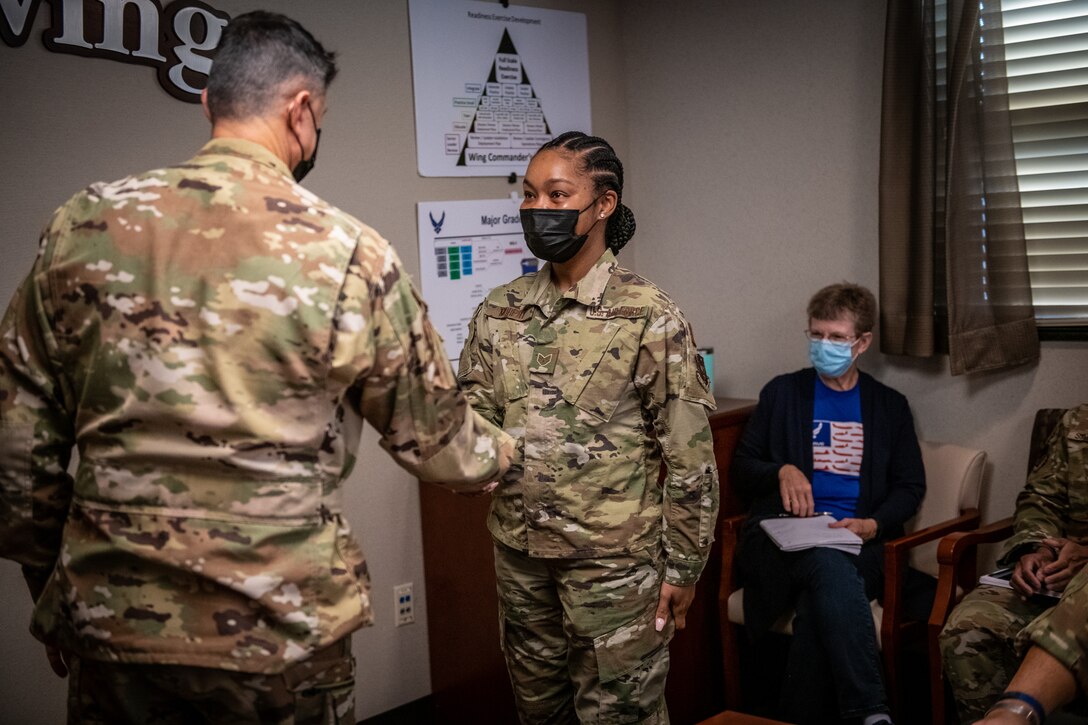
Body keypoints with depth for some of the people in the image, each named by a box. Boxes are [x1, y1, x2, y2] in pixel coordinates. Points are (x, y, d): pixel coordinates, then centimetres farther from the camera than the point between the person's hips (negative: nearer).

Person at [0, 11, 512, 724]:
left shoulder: (83, 225, -3)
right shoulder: (349, 253, -10)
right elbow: (432, 434, 2)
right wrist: (500, 453, 24)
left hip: (111, 613, 3)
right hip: (279, 634, -2)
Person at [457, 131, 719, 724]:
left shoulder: (648, 316, -11)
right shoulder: (500, 311, 4)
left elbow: (689, 455, -9)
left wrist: (683, 568, -8)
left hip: (614, 558, -5)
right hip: (518, 551, 5)